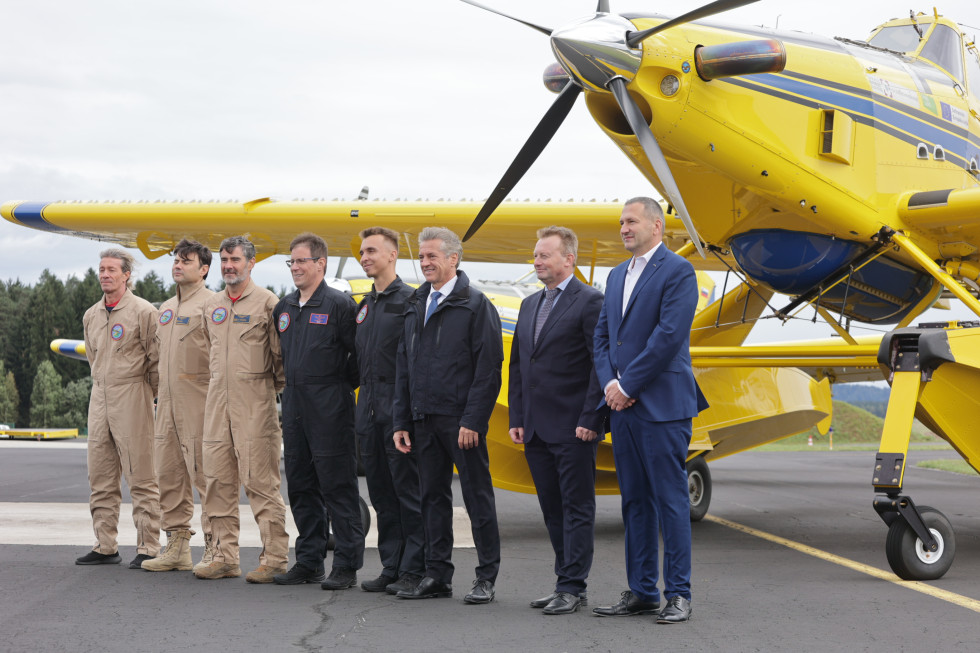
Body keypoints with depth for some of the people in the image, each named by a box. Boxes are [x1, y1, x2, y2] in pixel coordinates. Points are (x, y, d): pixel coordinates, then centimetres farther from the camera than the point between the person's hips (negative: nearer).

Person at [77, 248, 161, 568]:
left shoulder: (143, 311, -7)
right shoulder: (91, 315, 14)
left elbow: (157, 359, -4)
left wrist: (146, 393, 1)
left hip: (132, 397, -7)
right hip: (99, 398, 7)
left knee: (141, 478, -6)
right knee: (101, 479, 7)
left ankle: (148, 548, -3)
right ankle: (105, 547, 13)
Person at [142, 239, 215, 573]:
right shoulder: (165, 309, 19)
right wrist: (160, 391, 19)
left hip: (198, 402, -8)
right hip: (167, 402, 8)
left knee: (205, 475, -7)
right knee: (168, 475, 9)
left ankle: (214, 548, -1)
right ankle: (177, 545, 17)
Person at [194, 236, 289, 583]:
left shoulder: (267, 302, -3)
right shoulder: (212, 305, 15)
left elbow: (280, 354, -1)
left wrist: (276, 386, 2)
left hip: (255, 402, -6)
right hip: (217, 401, 6)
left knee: (260, 481, -7)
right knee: (217, 480, 6)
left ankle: (274, 558, -2)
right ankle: (225, 557, 13)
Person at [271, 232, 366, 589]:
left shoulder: (339, 304, -7)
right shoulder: (284, 308, 14)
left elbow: (360, 354, -8)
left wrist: (343, 385, -3)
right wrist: (292, 386, 16)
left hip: (330, 410, -7)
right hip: (294, 408, 7)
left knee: (337, 486, -5)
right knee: (300, 486, 10)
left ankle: (346, 565, -1)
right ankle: (309, 561, 19)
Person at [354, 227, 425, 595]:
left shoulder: (410, 300, -6)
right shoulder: (364, 305, 17)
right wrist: (363, 404, 14)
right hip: (369, 409, 8)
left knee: (408, 491, -4)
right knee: (381, 492, 10)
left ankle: (413, 570, 0)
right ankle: (391, 567, 17)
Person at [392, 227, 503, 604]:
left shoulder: (475, 305, -4)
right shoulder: (416, 306, 15)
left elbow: (489, 366, -11)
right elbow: (404, 369, 17)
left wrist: (473, 420, -17)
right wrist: (402, 423, 10)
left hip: (461, 420, -6)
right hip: (424, 419, 6)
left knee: (477, 496, 0)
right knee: (433, 497, 10)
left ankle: (486, 577, 6)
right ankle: (437, 576, 16)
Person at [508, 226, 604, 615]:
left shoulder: (590, 302, -6)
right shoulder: (529, 305, 16)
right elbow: (517, 365, 18)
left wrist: (590, 420, -15)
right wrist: (516, 419, 11)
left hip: (573, 429, -7)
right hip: (536, 430, 7)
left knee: (577, 508, -2)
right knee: (552, 510, 11)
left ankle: (572, 587, 1)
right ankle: (567, 582, 18)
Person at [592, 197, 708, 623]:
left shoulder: (678, 271, -6)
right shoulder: (617, 275, 18)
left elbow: (669, 336, -15)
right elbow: (602, 335, 15)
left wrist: (626, 385, -14)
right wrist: (609, 384, -2)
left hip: (662, 406, -8)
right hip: (623, 405, 8)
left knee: (669, 499, -4)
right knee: (634, 501, 10)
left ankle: (678, 594, 2)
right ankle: (641, 592, 17)